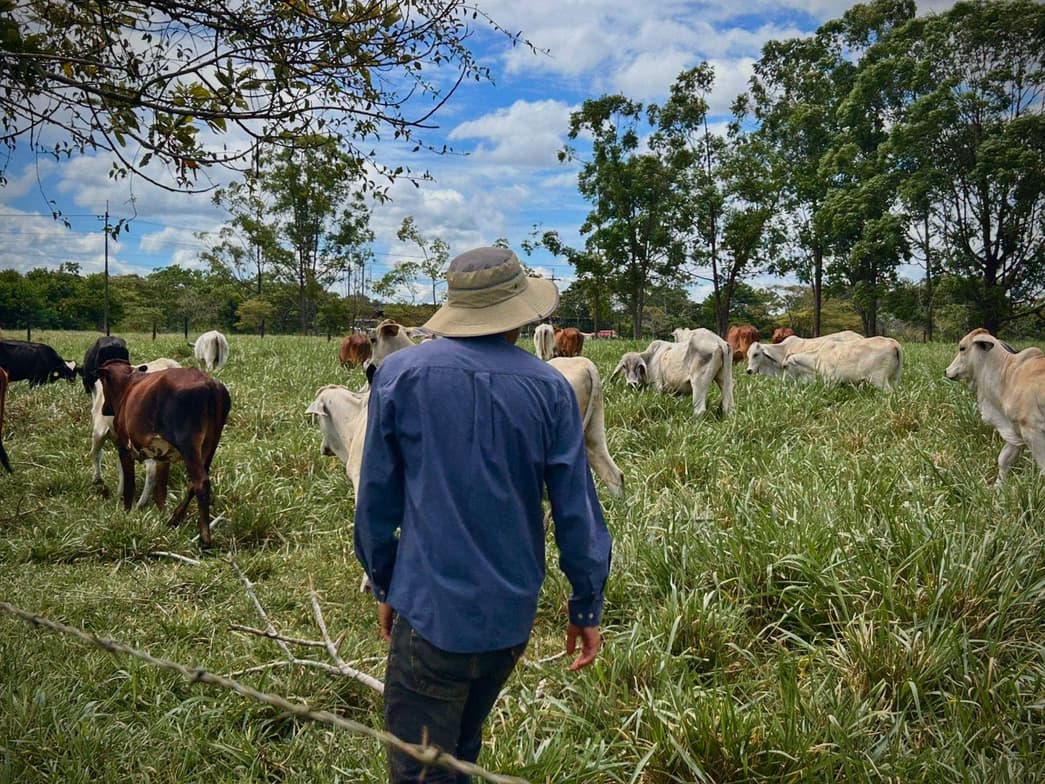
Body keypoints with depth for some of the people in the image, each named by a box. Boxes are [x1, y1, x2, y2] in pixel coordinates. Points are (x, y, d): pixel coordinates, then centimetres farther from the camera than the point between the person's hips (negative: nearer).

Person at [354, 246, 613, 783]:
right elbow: (576, 509, -3)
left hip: (430, 610, -3)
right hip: (514, 613, 3)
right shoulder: (549, 388, -6)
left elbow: (376, 497, -1)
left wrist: (384, 586, 12)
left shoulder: (400, 374, -8)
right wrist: (587, 607, 8)